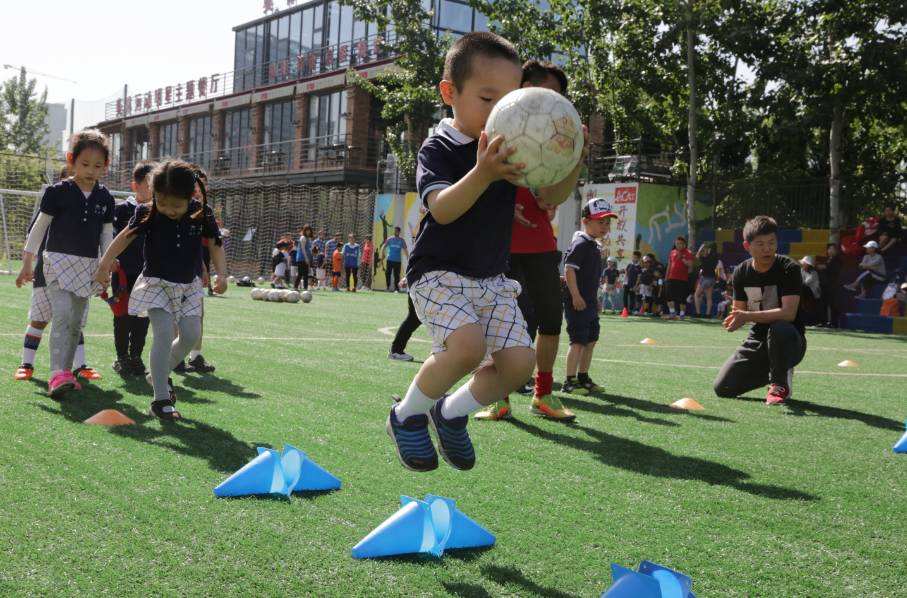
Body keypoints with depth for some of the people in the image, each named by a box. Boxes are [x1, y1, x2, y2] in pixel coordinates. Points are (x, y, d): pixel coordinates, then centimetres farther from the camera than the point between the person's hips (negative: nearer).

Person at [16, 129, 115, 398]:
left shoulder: (105, 198, 5)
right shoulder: (58, 192, -6)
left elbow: (107, 235, 11)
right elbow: (39, 227, -2)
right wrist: (27, 263, -2)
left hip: (87, 265, 5)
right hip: (58, 259, -5)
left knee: (77, 321, 9)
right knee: (62, 314, -19)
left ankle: (66, 370, 21)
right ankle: (57, 374, -25)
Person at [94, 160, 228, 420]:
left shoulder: (202, 214, -9)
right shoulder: (148, 214, -13)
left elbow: (215, 244, 1)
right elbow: (125, 237, -3)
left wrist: (221, 274, -10)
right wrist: (104, 265, -8)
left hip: (188, 285, 3)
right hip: (156, 283, -3)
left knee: (191, 335, -2)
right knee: (163, 334, -15)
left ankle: (161, 374, 27)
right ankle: (161, 399, -7)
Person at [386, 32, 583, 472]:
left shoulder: (511, 149, 6)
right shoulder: (438, 148, -11)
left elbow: (551, 197, 3)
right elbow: (442, 209, -28)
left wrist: (572, 164, -18)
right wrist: (483, 173, -45)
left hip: (491, 278, 6)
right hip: (438, 273, -6)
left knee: (519, 361, -9)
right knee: (468, 344, -30)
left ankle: (451, 412, 17)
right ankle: (408, 415, -4)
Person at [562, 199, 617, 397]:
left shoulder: (594, 246, 16)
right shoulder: (580, 244, -14)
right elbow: (569, 269, -22)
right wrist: (576, 296, -24)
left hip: (590, 303, 10)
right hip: (578, 303, -10)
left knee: (591, 340, 14)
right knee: (578, 341, -9)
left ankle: (583, 377, 25)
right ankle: (570, 381, -4)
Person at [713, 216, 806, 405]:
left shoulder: (789, 268, -17)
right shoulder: (741, 272, 0)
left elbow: (789, 313, -27)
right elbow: (739, 310, 5)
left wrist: (748, 316, -32)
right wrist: (734, 320, -20)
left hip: (790, 342, -5)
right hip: (758, 339, 5)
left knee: (779, 329, -42)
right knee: (723, 388, -6)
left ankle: (780, 385, -15)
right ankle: (771, 372, 20)